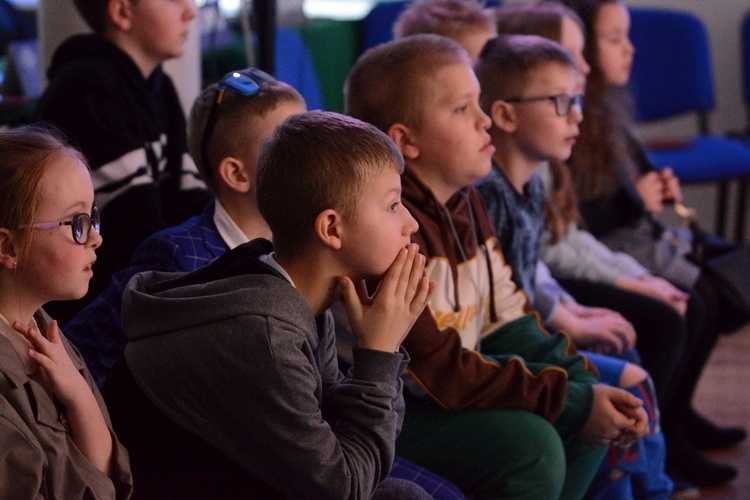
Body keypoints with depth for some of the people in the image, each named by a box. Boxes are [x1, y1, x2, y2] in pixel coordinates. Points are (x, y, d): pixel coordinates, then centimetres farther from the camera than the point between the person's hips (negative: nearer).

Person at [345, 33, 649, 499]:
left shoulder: (468, 203, 8)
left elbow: (509, 323, 10)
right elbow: (439, 370, -26)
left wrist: (590, 388, -5)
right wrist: (571, 401, -23)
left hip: (456, 389, 10)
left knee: (589, 408, 7)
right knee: (531, 445, -26)